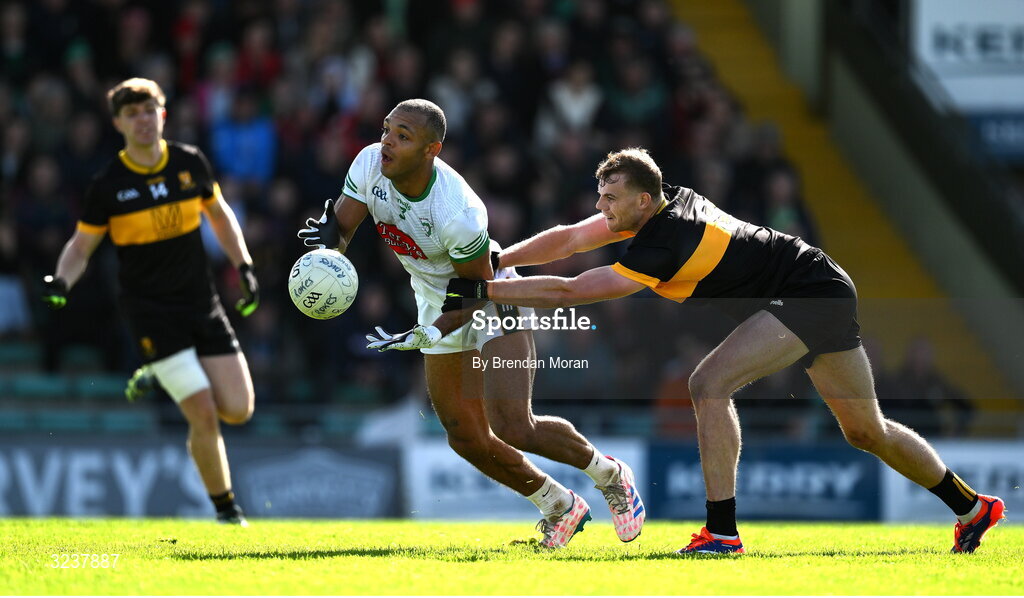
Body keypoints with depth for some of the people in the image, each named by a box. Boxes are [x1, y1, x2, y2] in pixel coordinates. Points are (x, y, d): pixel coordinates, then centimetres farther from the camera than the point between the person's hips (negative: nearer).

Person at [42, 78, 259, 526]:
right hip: (150, 311, -4)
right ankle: (226, 511, 5)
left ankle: (162, 376, 25)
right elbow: (82, 244, 1)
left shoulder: (190, 163, 1)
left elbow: (218, 213, 18)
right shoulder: (108, 184, -8)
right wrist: (62, 280, -18)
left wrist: (244, 268, 10)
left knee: (238, 410, -2)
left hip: (201, 302, 4)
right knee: (204, 417, -14)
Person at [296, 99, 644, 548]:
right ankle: (559, 507, 27)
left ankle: (609, 474, 10)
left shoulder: (459, 214, -36)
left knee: (514, 430, -18)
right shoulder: (370, 165, -19)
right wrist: (329, 236, -36)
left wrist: (425, 336, -33)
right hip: (437, 303, 7)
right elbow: (340, 230, -11)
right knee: (467, 439, 6)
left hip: (493, 299, -7)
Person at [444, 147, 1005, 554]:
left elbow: (567, 293, -26)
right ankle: (971, 507, 33)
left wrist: (482, 290, -23)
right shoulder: (665, 203, -1)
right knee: (866, 430, 20)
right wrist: (492, 261, -4)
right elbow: (567, 239, 6)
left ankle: (722, 532, -22)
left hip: (812, 298, -10)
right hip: (826, 293, 10)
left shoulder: (662, 242, -26)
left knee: (710, 383, -22)